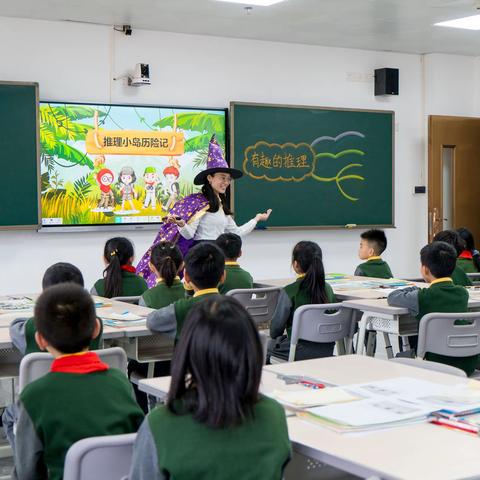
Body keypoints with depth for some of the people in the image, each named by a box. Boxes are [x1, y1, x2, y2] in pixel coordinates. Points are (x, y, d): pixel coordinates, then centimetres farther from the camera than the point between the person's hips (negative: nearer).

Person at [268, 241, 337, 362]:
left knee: (270, 345, 24)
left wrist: (274, 335, 12)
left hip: (300, 352, -5)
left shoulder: (290, 291, -16)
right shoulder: (327, 288, -1)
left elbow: (277, 326, -9)